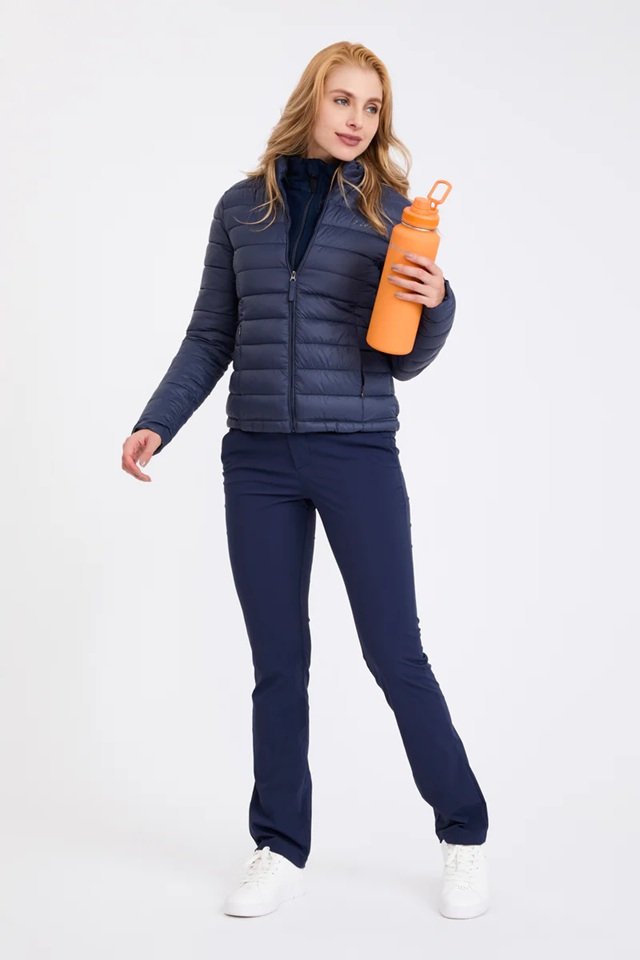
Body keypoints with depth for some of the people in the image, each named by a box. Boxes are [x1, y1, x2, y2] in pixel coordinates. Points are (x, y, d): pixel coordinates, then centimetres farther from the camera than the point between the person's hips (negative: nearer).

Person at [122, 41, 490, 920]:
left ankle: (464, 836, 17)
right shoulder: (242, 207, 8)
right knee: (277, 663, 8)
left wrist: (436, 303, -18)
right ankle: (281, 849, 20)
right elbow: (210, 338, 13)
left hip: (360, 455, -2)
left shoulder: (391, 212, 2)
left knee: (395, 654, 0)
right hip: (258, 459, 3)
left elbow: (401, 362, 2)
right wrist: (157, 423, 3)